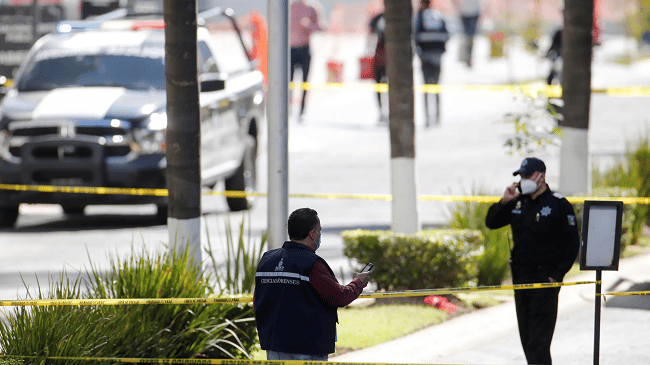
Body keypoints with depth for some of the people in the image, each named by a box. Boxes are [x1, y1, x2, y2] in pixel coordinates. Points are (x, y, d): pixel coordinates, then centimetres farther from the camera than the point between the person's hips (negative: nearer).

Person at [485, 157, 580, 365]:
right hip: (520, 277, 7)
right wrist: (504, 202, -5)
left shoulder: (558, 205, -7)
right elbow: (491, 223, 13)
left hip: (545, 278, -7)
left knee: (539, 338, -11)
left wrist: (556, 275, -12)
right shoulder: (518, 202, 11)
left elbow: (572, 243, -7)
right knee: (526, 336, 11)